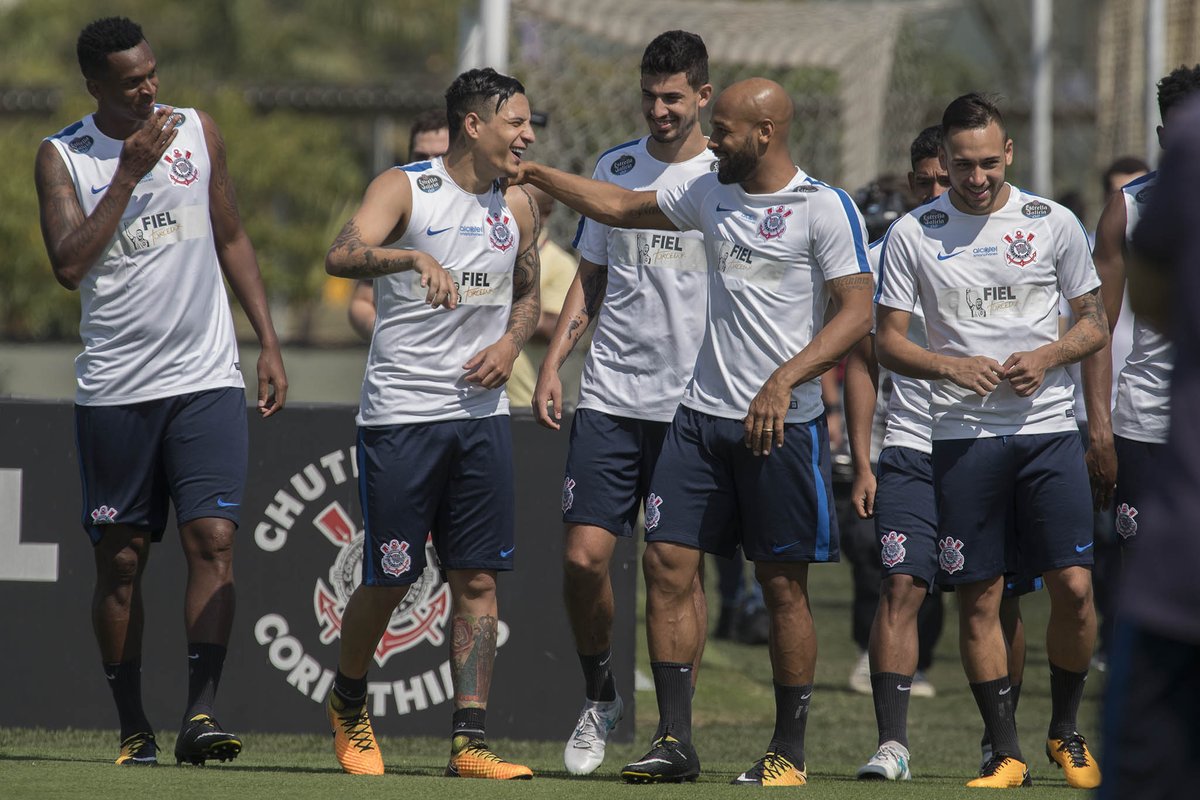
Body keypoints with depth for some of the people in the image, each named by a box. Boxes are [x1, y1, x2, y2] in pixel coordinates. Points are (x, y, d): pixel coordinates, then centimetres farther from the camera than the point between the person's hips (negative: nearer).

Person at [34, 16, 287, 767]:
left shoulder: (198, 131, 6)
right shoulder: (63, 156, -2)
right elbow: (69, 266, -14)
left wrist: (270, 345, 10)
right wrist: (130, 173, -17)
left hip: (207, 378, 1)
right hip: (114, 388, -1)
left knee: (213, 538, -13)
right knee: (121, 558, 3)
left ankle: (201, 712, -17)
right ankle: (133, 727, 10)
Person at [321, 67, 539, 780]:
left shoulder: (518, 206, 10)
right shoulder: (405, 189, -8)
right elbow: (343, 254, -25)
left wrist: (511, 343, 2)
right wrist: (415, 257, -43)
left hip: (481, 413, 5)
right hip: (401, 415, -5)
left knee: (478, 579, 0)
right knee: (389, 580, 0)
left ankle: (470, 742, 1)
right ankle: (349, 702, 26)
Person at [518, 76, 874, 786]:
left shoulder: (825, 208, -9)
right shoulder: (710, 195, 12)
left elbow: (858, 311, -13)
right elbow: (621, 207, 27)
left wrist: (784, 381, -22)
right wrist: (534, 174, 27)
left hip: (783, 424, -6)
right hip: (704, 411, 6)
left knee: (784, 585, -1)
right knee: (668, 563, -1)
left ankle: (790, 751, 9)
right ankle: (675, 742, 3)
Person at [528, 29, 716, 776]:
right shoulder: (616, 169, 11)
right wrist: (553, 364, 7)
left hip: (695, 405, -3)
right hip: (611, 398, 3)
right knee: (584, 556, -6)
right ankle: (601, 700, 16)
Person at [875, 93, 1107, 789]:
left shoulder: (1054, 224, 6)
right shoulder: (914, 234, 4)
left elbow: (1095, 324, 11)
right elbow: (890, 341, 6)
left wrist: (1046, 355, -9)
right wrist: (954, 367, -12)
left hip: (1049, 425, 0)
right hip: (965, 435, 0)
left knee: (1074, 587, -7)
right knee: (980, 598, -1)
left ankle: (1066, 731, 13)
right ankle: (1006, 752, 6)